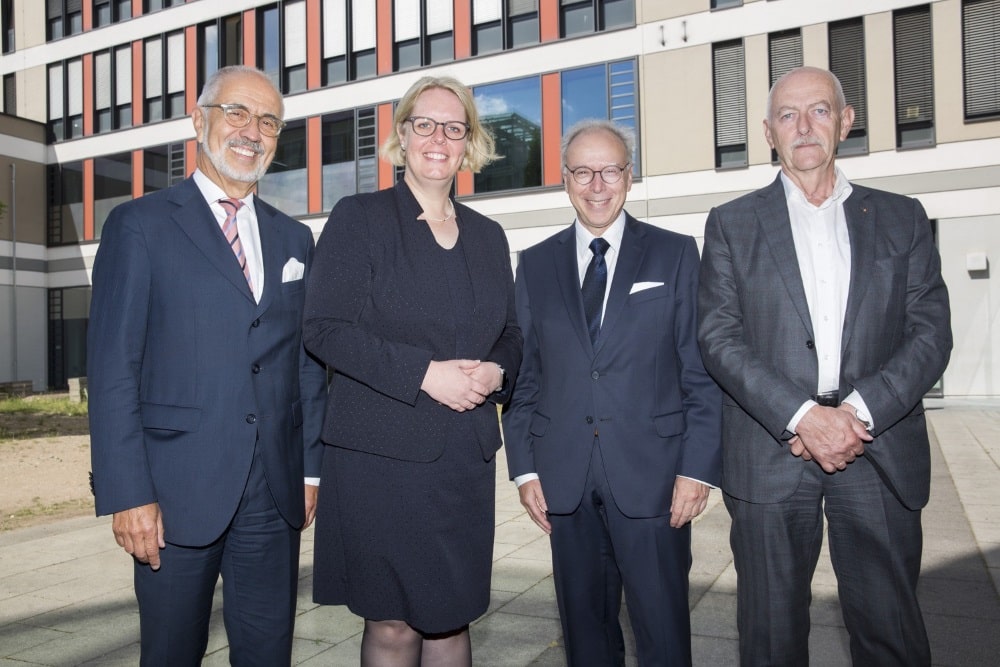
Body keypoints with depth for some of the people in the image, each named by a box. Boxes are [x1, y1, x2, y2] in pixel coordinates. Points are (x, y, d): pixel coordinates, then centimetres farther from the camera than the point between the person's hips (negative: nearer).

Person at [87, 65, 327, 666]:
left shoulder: (294, 239, 12)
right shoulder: (141, 225, -2)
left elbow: (309, 363, 11)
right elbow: (113, 367, -7)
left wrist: (311, 467, 7)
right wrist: (127, 494, -11)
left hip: (275, 494, 4)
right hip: (179, 491, -3)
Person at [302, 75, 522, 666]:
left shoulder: (487, 236, 14)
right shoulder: (359, 218, 0)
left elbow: (510, 336, 18)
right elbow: (325, 328, -9)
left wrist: (495, 372, -5)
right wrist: (423, 373, -17)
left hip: (466, 457, 4)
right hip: (380, 455, -4)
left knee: (451, 618, 11)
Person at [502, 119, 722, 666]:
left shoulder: (676, 254, 4)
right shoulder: (535, 264, 9)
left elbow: (701, 369, 0)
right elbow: (523, 374, 9)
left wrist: (698, 467, -7)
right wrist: (524, 468, 3)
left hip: (652, 473, -2)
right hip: (564, 477, 2)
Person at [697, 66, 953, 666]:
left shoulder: (901, 218, 11)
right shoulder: (732, 224, 6)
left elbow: (931, 333, 3)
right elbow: (720, 337, -3)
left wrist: (859, 412, -12)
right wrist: (802, 415, -15)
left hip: (881, 455, 1)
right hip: (770, 453, -1)